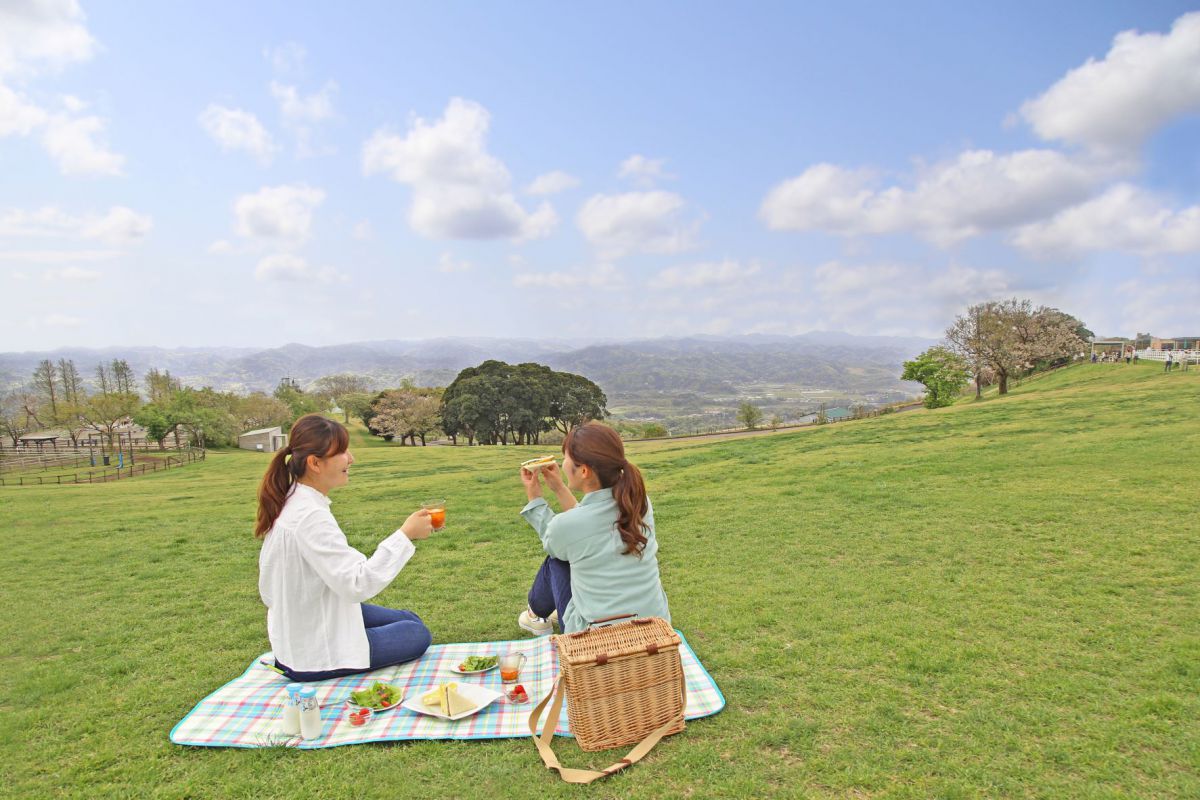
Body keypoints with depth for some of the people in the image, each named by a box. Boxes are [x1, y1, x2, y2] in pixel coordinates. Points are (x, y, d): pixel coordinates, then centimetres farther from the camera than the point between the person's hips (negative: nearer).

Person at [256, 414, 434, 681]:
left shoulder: (291, 501, -1)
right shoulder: (310, 517, -30)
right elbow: (357, 583, -33)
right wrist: (405, 535, -30)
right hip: (313, 656, -9)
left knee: (411, 621, 18)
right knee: (418, 635, 6)